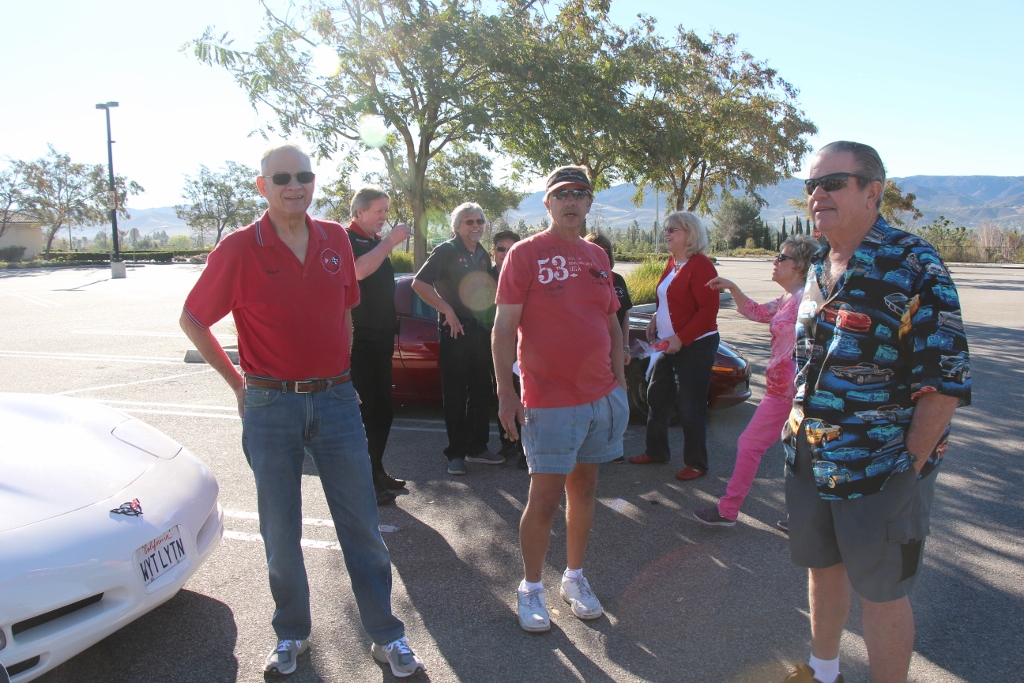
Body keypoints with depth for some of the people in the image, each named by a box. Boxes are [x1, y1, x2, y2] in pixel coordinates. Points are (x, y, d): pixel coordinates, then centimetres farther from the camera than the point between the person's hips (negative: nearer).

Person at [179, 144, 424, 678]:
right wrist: (238, 383, 2)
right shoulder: (239, 248, -5)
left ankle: (387, 636, 20)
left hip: (335, 399, 2)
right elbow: (192, 320, 3)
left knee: (362, 526, 7)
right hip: (270, 406, -2)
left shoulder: (335, 239, 5)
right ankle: (291, 635, 30)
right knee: (280, 533, 10)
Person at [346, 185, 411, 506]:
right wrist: (389, 242, -23)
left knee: (383, 410, 14)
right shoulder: (346, 239, -8)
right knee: (363, 412, -7)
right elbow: (358, 271, -30)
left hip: (379, 340, 9)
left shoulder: (377, 242, 18)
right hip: (358, 341, -9)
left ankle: (377, 471, 26)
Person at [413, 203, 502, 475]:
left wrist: (488, 320, 10)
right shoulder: (446, 251, -6)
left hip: (481, 330, 7)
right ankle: (456, 453, 8)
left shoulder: (483, 255, 14)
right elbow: (419, 283, -15)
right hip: (455, 330, -7)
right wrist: (447, 310, -17)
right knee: (455, 394, 0)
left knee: (481, 392, 12)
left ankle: (477, 448, 23)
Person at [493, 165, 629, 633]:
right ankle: (531, 587, 19)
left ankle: (575, 577, 31)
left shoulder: (597, 258, 11)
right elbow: (504, 327, -9)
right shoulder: (526, 254, -6)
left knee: (584, 489, 15)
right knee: (545, 498, 0)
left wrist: (619, 379, 11)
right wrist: (505, 392, -14)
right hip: (550, 401, -5)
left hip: (601, 396, 6)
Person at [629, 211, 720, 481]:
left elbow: (709, 309, -21)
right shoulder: (672, 263, 12)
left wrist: (681, 338, -24)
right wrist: (656, 319, 7)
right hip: (668, 344, 9)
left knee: (690, 407, 0)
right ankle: (656, 451, 32)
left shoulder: (701, 265, -16)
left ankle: (696, 463, 15)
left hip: (695, 346, -9)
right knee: (657, 398, 16)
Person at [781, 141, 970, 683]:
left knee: (881, 591, 8)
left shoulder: (913, 267, -17)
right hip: (809, 459, 7)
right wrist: (797, 423, 12)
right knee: (822, 567, 22)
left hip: (879, 472, -7)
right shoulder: (820, 268, 6)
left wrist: (909, 467, -17)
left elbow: (946, 382, -18)